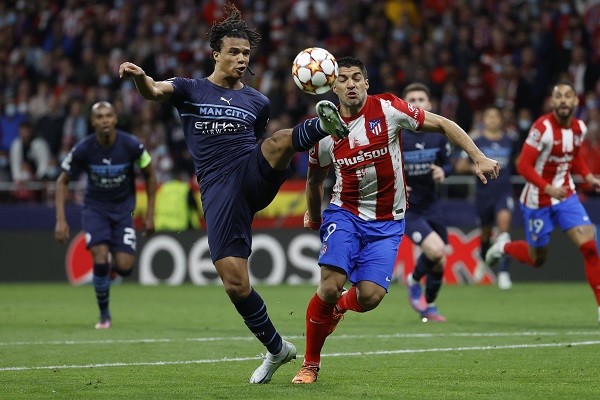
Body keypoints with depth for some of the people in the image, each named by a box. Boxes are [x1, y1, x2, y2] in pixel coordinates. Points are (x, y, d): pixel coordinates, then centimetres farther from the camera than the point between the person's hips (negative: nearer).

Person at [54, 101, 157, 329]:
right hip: (95, 208, 0)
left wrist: (150, 214, -1)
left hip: (123, 208, 1)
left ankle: (114, 266, 27)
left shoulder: (131, 145, -16)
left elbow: (149, 176, 0)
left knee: (124, 267, -14)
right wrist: (61, 220, -12)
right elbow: (63, 182, -4)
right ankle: (104, 315, 2)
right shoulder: (83, 149, -16)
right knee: (100, 260, -20)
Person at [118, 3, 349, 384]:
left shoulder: (258, 102, 18)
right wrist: (139, 76, -32)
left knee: (280, 140, -33)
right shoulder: (190, 90, 10)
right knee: (235, 284, -7)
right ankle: (276, 349, 11)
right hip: (219, 192, -1)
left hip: (256, 176, 1)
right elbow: (154, 91, -11)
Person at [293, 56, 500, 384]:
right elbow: (315, 179, 15)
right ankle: (310, 364, 0)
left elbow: (443, 125, -3)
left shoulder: (388, 109, -10)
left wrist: (479, 158, -10)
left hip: (387, 222, 0)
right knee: (330, 286, -20)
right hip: (344, 214, 0)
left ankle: (339, 308, 26)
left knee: (370, 296, -14)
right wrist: (313, 219, 24)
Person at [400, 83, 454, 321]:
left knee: (440, 263, 10)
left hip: (431, 206, 5)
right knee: (435, 250, -24)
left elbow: (448, 164, 11)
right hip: (406, 209, -5)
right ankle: (414, 281, 8)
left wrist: (443, 172, -12)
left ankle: (429, 306, 37)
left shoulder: (438, 135, -1)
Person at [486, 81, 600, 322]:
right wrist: (548, 189, -34)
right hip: (538, 200, -4)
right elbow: (523, 166, -21)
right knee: (537, 259, 9)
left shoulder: (580, 128, 0)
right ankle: (504, 246, 42)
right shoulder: (543, 127, -20)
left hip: (567, 196, 4)